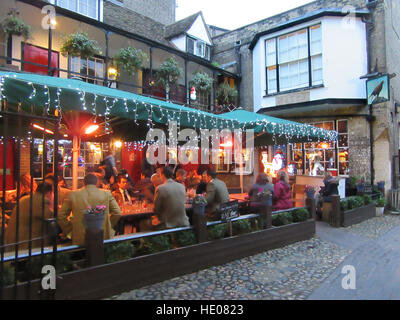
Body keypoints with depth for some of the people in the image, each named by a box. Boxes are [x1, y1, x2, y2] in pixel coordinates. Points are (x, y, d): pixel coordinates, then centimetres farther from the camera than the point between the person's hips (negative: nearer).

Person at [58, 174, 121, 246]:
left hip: (80, 239, 1)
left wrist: (69, 230, 14)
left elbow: (61, 215, 6)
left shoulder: (73, 195, 1)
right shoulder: (107, 194, -2)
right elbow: (117, 213, -3)